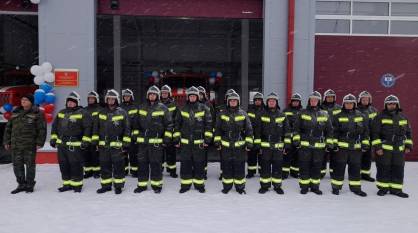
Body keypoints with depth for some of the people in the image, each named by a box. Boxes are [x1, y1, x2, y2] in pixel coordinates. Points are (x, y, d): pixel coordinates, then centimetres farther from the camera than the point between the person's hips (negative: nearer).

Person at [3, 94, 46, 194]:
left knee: (30, 165, 4)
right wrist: (6, 141, 12)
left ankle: (30, 185, 17)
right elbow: (8, 127, 17)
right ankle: (21, 184, 21)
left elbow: (42, 129, -6)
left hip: (30, 145, -5)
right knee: (17, 165, 8)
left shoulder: (37, 113, -3)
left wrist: (39, 142, -11)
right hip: (15, 144, 5)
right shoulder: (16, 113, 12)